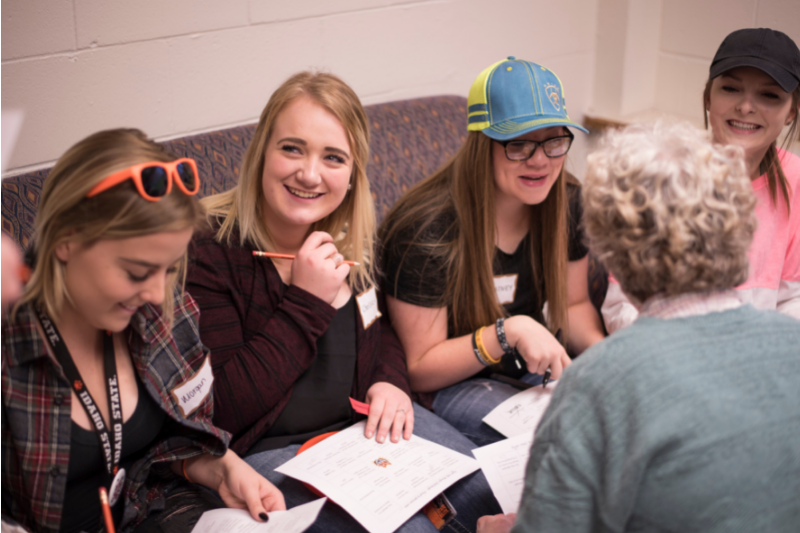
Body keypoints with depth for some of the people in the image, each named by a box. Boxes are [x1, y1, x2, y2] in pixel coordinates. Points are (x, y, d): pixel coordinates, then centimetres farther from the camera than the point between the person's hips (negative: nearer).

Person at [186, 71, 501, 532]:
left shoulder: (353, 235, 3)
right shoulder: (208, 251, -18)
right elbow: (216, 411, -22)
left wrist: (390, 381, -4)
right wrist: (304, 303, -22)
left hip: (364, 420, 7)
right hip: (267, 450, -6)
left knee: (499, 494, -4)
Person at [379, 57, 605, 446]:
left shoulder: (567, 203, -6)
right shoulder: (425, 229, -25)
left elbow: (573, 303, 10)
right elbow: (420, 370, -20)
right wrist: (508, 332, -33)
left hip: (531, 370, 6)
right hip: (449, 384, -6)